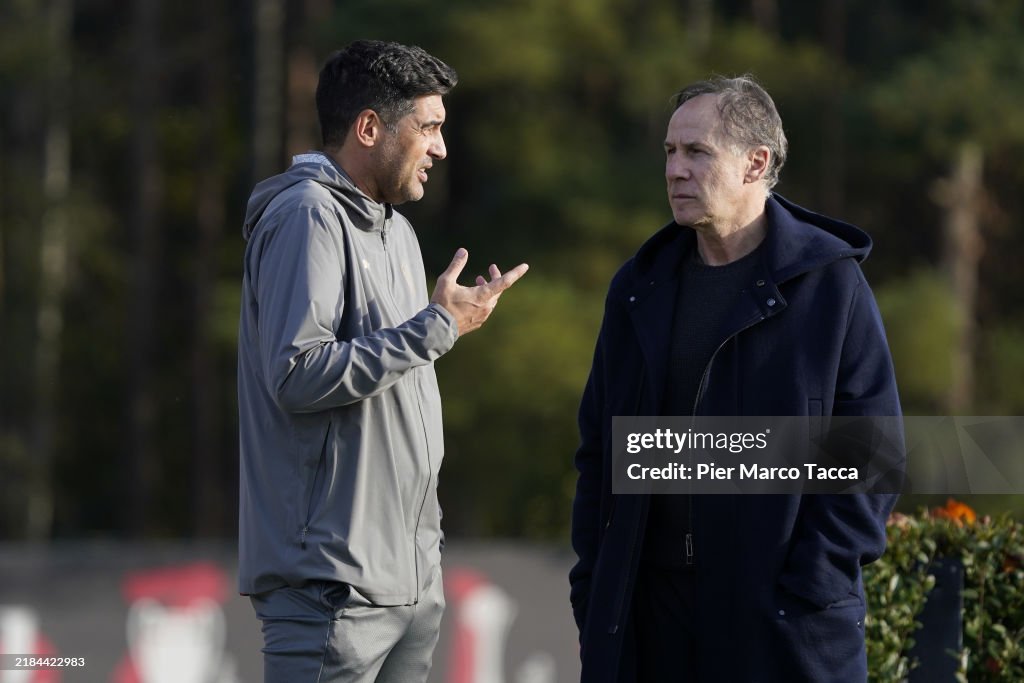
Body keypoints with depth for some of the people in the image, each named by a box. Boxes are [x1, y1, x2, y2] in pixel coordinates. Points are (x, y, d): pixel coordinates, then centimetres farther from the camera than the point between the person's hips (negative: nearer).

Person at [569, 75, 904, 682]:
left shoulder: (829, 284, -3)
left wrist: (812, 583, -13)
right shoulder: (641, 289, 12)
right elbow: (598, 449, 16)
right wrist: (591, 585, 6)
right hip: (651, 619, 5)